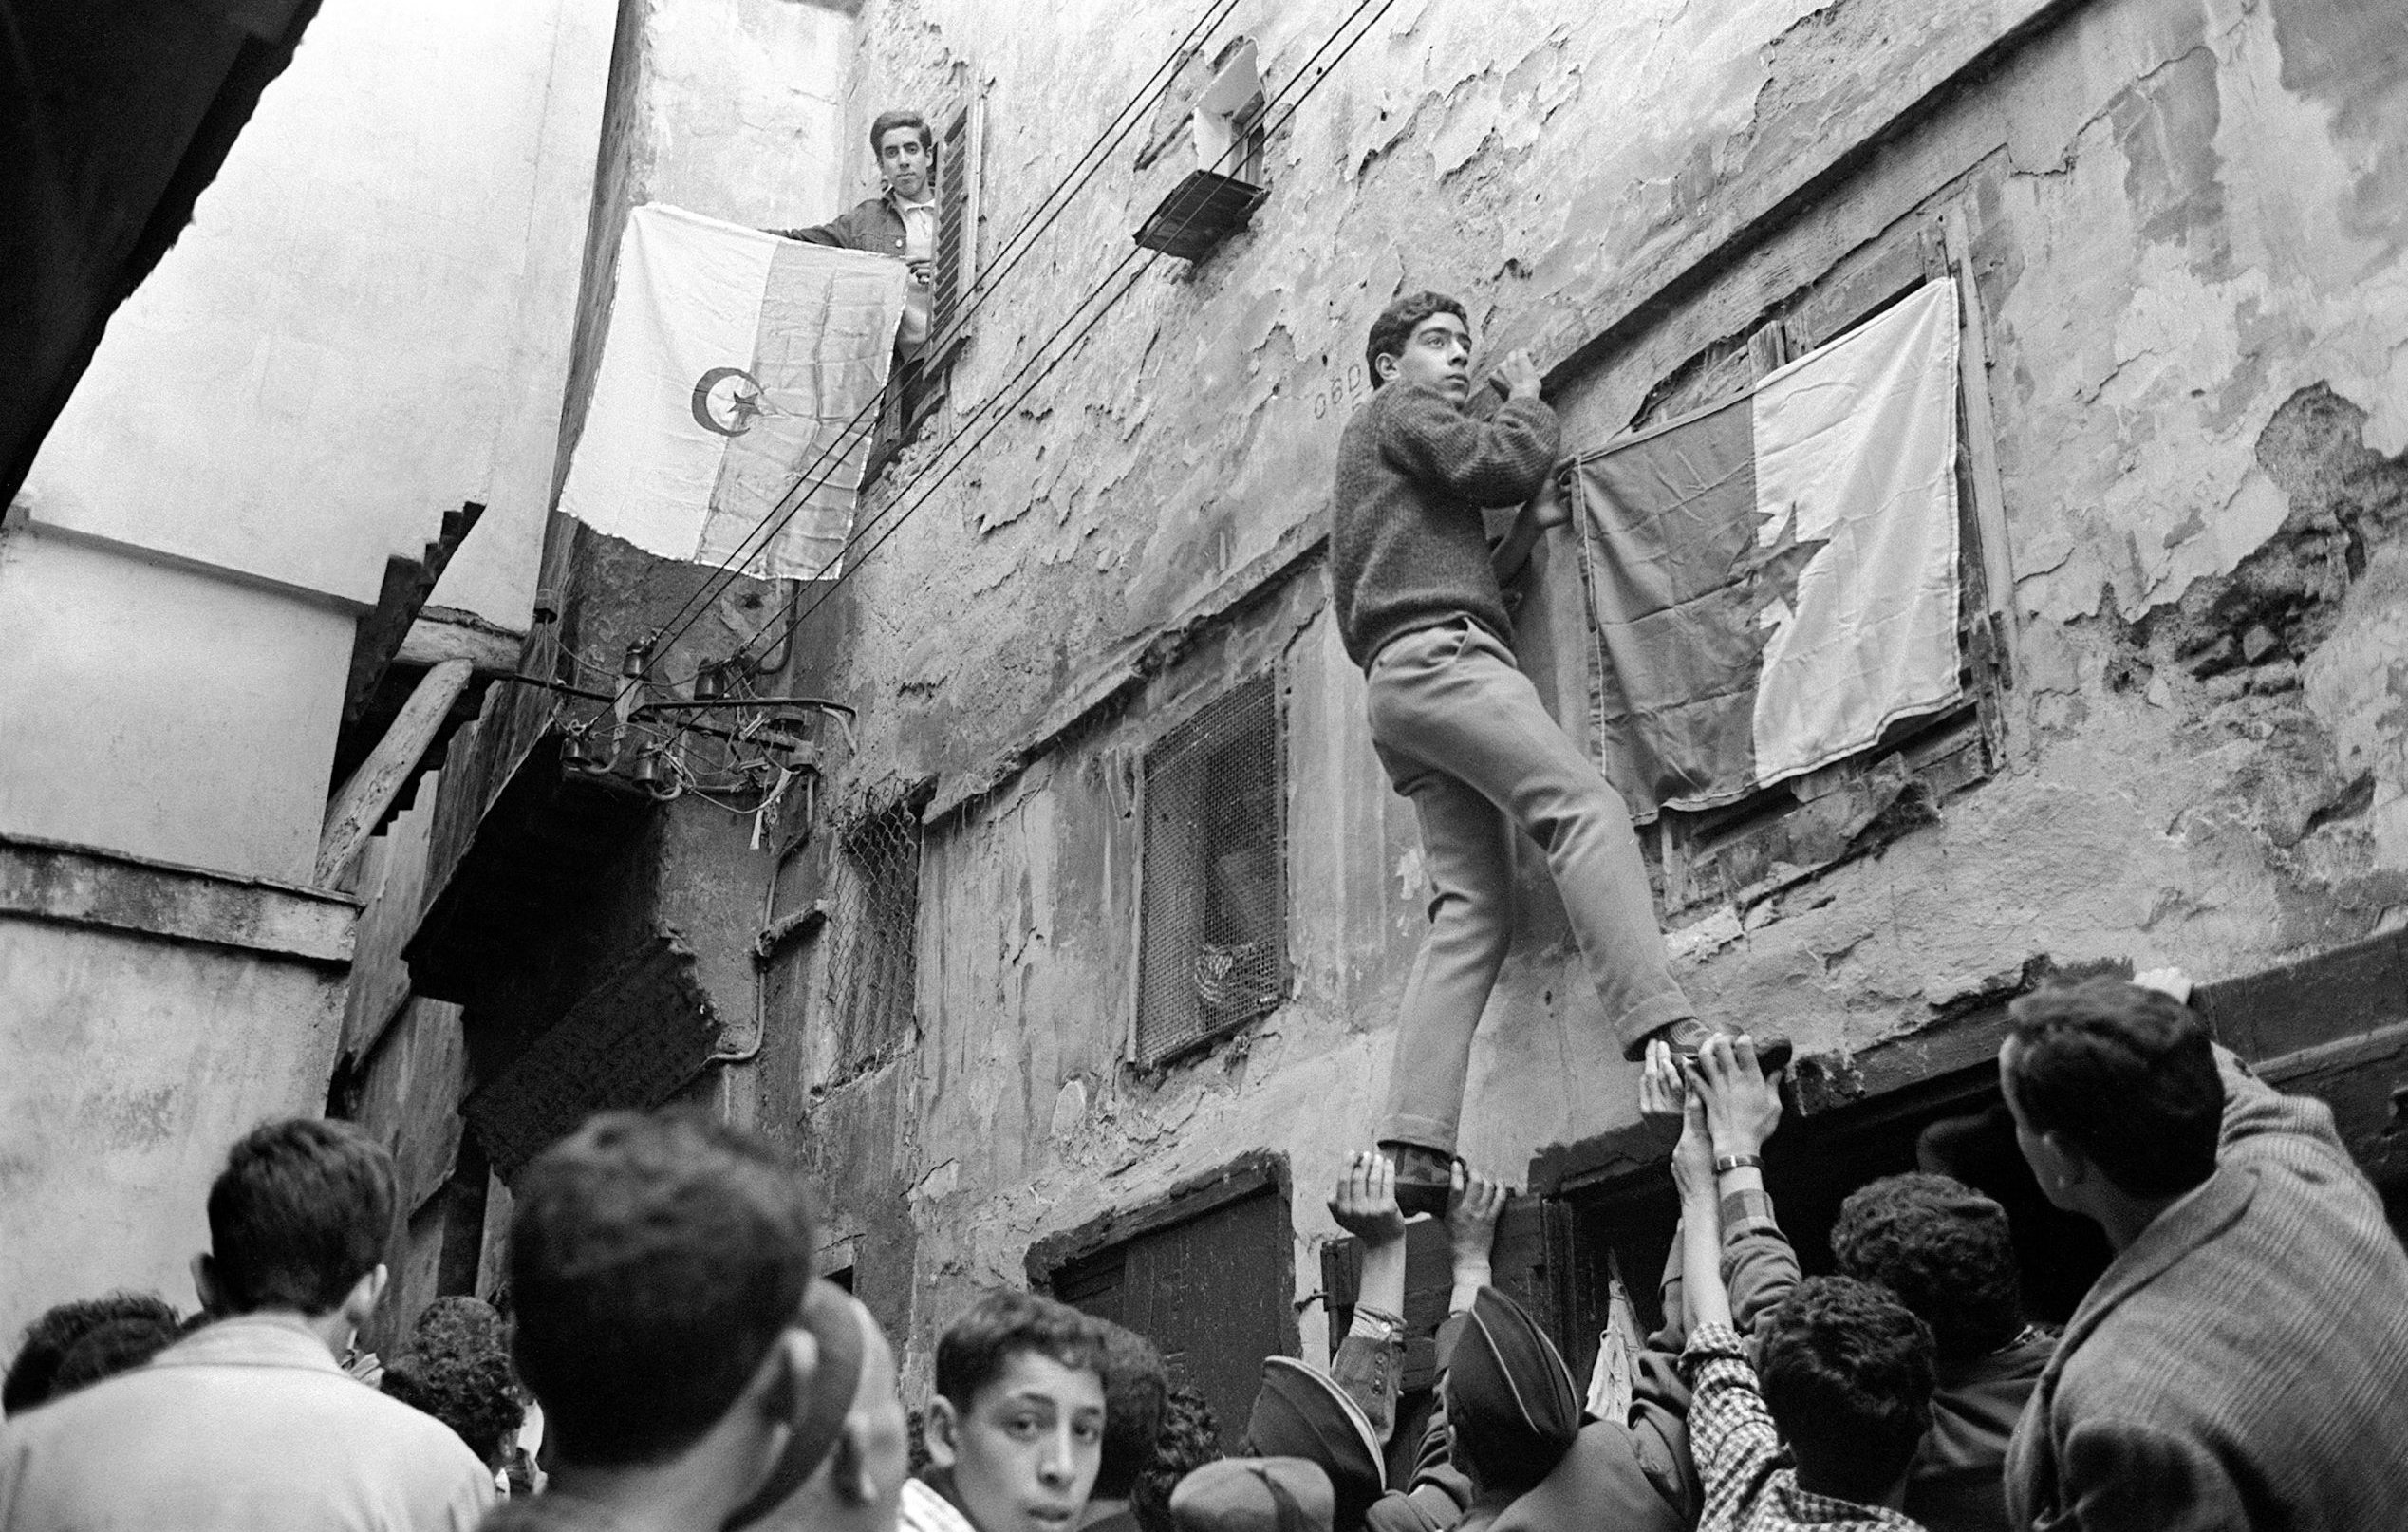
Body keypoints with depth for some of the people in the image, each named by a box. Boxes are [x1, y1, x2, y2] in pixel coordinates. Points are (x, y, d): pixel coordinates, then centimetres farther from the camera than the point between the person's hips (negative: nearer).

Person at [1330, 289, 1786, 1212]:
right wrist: (1528, 402, 16)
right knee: (1585, 808, -25)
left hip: (1398, 687, 9)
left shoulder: (1369, 454, 39)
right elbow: (1494, 463, -4)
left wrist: (1525, 531, 22)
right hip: (1440, 657, -9)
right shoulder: (1401, 406, 14)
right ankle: (1665, 1031, -44)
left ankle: (1415, 1152, -19)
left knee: (1471, 910, -5)